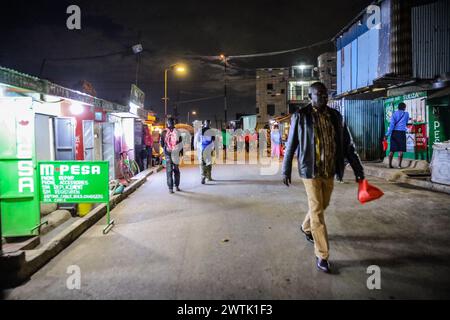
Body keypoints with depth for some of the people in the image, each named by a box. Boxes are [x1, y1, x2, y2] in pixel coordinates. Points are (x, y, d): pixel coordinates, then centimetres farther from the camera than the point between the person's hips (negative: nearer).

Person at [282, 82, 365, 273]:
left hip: (330, 171, 5)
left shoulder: (336, 116, 4)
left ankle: (306, 227, 49)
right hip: (311, 171, -5)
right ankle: (322, 255, 10)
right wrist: (286, 171, 1)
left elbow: (347, 144, 6)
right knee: (317, 211, -1)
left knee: (322, 206, 19)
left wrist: (358, 169, 3)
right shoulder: (300, 117, -7)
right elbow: (291, 145, -2)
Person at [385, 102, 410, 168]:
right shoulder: (406, 114, 6)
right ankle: (399, 165, -3)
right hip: (401, 132, -2)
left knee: (392, 149, 5)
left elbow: (392, 124, -5)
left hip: (394, 132, 2)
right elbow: (406, 123, 21)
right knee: (400, 150, 0)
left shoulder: (394, 114, 6)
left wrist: (388, 134, -9)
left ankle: (390, 164, 5)